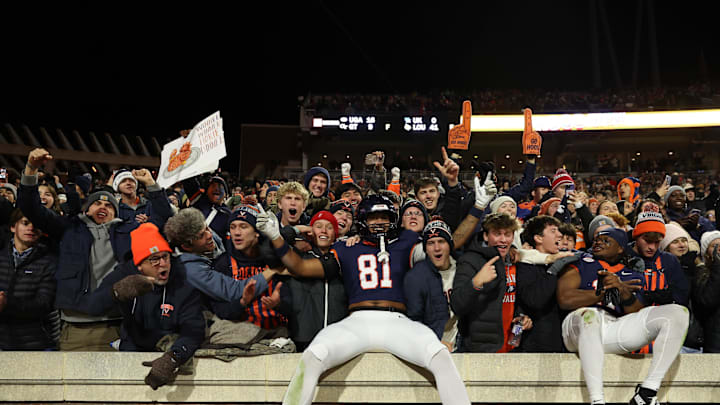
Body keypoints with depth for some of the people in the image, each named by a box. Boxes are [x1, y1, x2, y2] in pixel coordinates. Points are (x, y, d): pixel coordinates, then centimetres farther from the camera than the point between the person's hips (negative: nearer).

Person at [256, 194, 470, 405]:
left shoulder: (404, 245, 23)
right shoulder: (347, 251, 22)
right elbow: (301, 268, 18)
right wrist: (276, 237, 11)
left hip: (396, 322, 0)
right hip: (357, 322, 0)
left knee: (440, 355, -29)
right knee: (312, 356, -28)